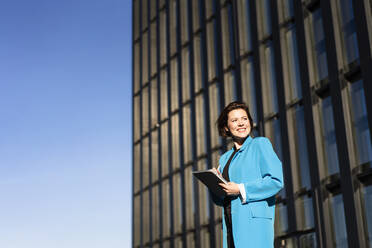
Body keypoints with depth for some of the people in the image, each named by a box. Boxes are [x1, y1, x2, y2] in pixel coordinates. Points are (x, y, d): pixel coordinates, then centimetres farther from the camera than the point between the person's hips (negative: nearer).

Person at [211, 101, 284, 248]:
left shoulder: (260, 144, 4)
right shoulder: (225, 158, 22)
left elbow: (276, 181, -7)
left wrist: (241, 189, -12)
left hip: (254, 222, -6)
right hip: (231, 225, 6)